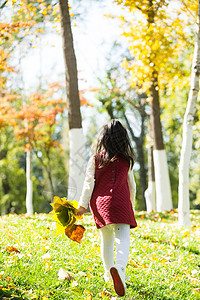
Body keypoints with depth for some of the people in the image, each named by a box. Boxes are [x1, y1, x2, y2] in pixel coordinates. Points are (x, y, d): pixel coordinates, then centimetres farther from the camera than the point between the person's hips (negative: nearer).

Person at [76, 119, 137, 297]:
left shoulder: (96, 159, 4)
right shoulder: (126, 160, 6)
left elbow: (89, 183, -1)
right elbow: (131, 185, 14)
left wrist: (82, 205, 1)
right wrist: (132, 204, 27)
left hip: (100, 202, 2)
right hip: (120, 203, -2)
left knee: (106, 238, 19)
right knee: (123, 238, -13)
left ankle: (108, 274, 32)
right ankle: (120, 268, -41)